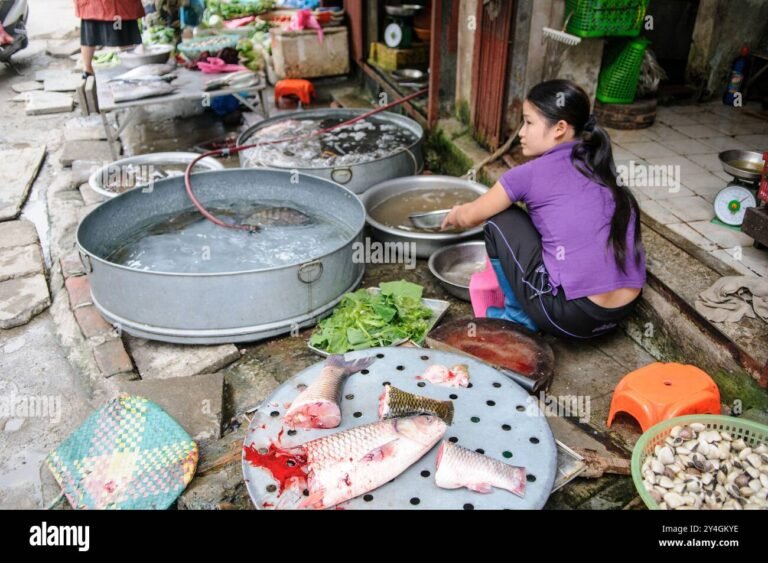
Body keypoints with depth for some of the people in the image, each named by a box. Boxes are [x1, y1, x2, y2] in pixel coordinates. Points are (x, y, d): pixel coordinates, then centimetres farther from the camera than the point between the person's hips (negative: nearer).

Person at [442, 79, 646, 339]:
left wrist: (454, 216, 36)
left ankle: (519, 315, 16)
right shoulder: (598, 167, 13)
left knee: (499, 221, 6)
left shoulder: (532, 174, -4)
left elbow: (470, 217, 10)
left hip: (573, 317, -7)